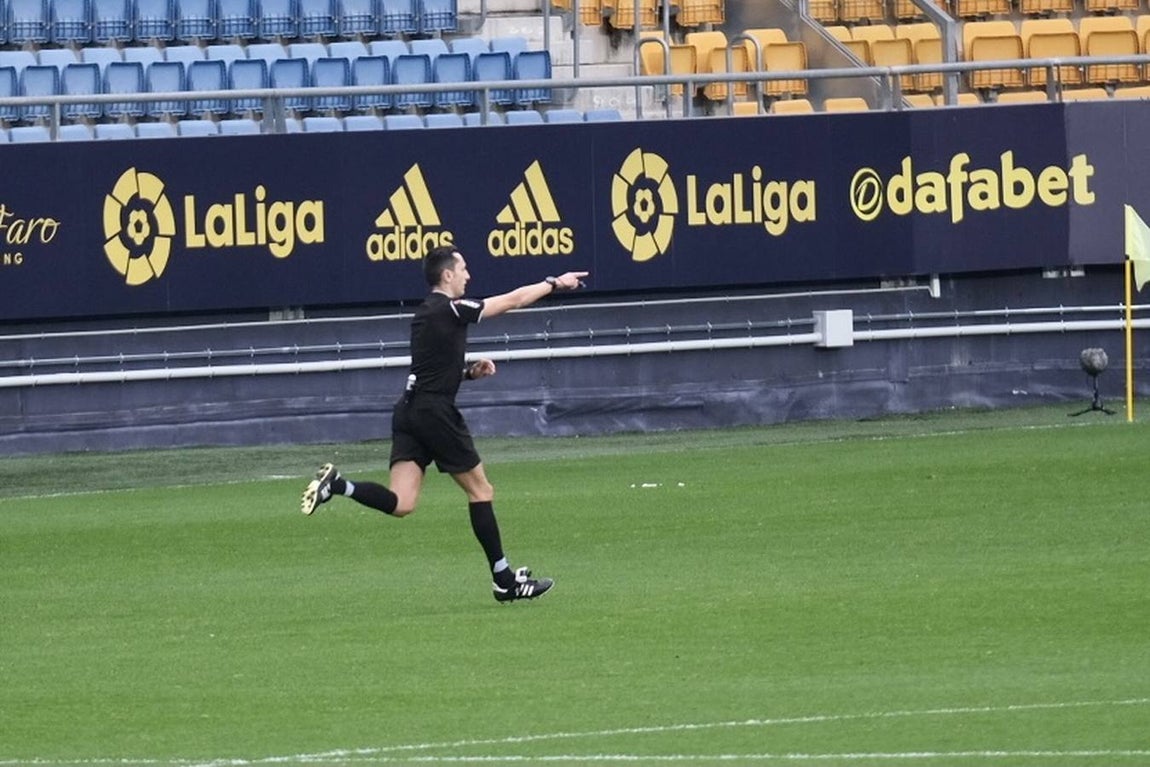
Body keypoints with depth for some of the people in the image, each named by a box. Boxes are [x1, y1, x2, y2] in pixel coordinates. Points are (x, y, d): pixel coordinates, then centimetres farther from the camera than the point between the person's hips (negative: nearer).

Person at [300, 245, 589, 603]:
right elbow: (514, 300, -2)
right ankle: (504, 579, 11)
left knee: (401, 503, -3)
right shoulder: (451, 309, -8)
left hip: (409, 412, 8)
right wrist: (555, 284, 11)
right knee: (480, 490, 5)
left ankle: (336, 484, -19)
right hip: (436, 413, -8)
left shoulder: (426, 313, 17)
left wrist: (469, 372, 14)